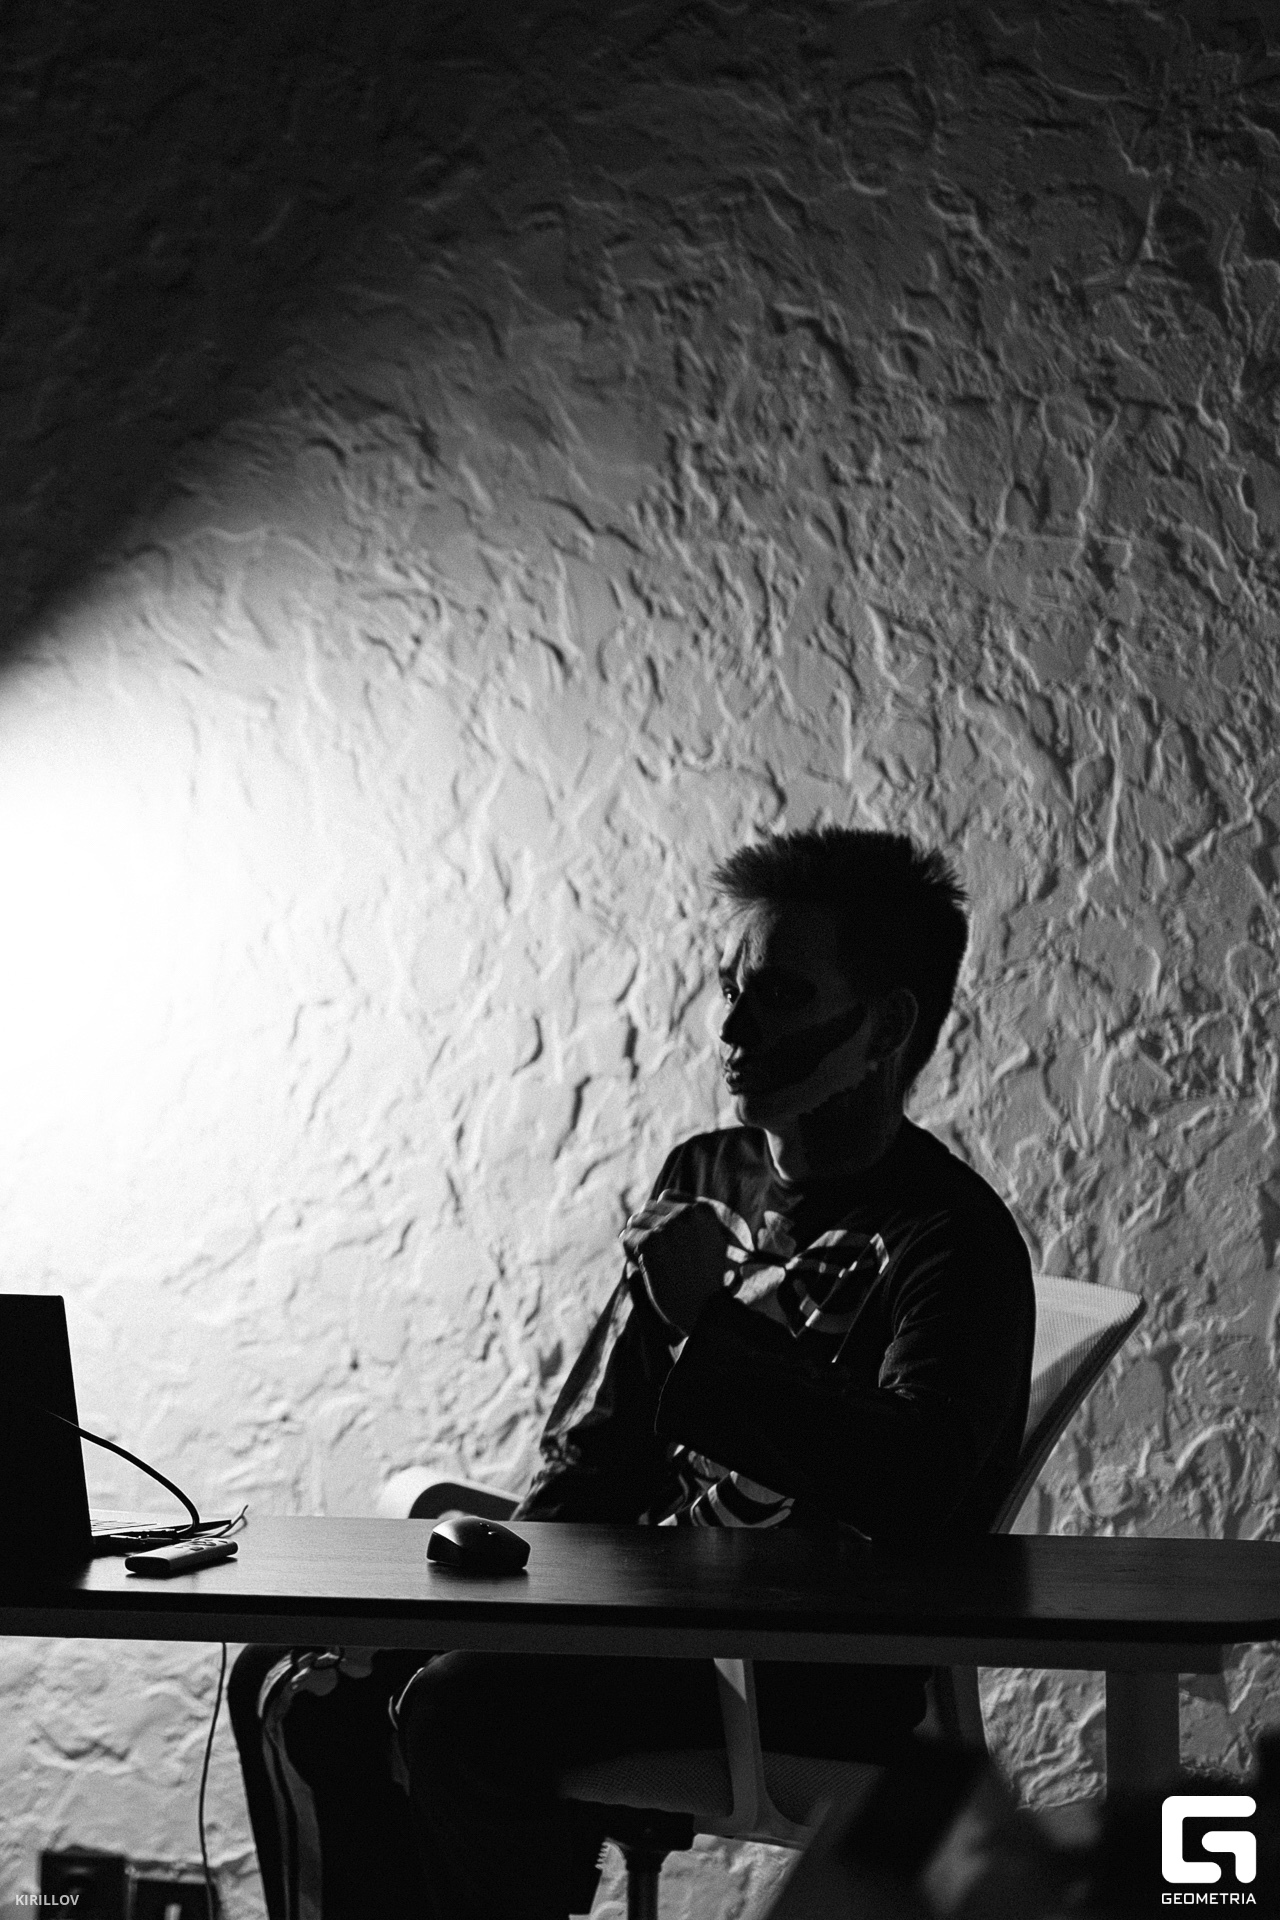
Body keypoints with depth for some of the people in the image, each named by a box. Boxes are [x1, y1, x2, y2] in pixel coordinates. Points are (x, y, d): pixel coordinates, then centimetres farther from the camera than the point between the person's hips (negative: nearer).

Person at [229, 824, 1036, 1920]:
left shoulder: (951, 1240, -11)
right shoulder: (703, 1179, 14)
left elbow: (917, 1493, -29)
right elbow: (594, 1442, 18)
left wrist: (708, 1325, -25)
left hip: (824, 1675, -8)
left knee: (463, 1712, -26)